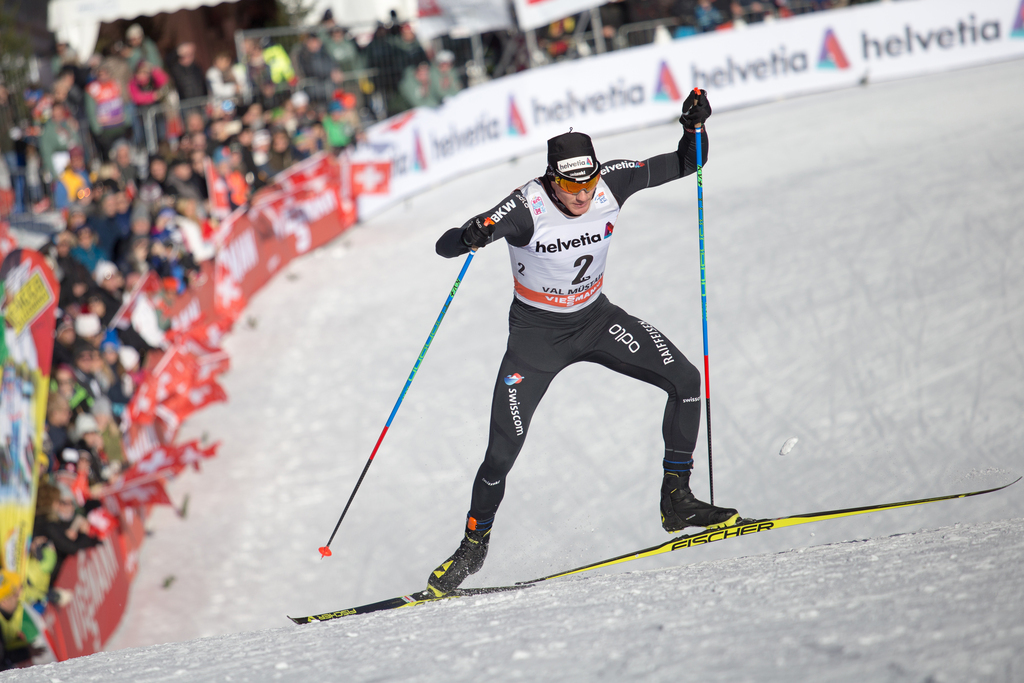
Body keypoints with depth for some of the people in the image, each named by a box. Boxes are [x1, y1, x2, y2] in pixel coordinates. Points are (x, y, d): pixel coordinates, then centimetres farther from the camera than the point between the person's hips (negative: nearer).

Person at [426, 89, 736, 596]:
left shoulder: (611, 183, -16)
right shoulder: (526, 208, -28)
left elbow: (685, 164, -5)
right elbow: (444, 247, -30)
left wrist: (694, 126, -26)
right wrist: (470, 236, -53)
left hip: (595, 318, 4)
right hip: (537, 332, -4)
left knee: (685, 381, -13)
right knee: (503, 452, -10)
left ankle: (677, 500, 0)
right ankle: (474, 545, 15)